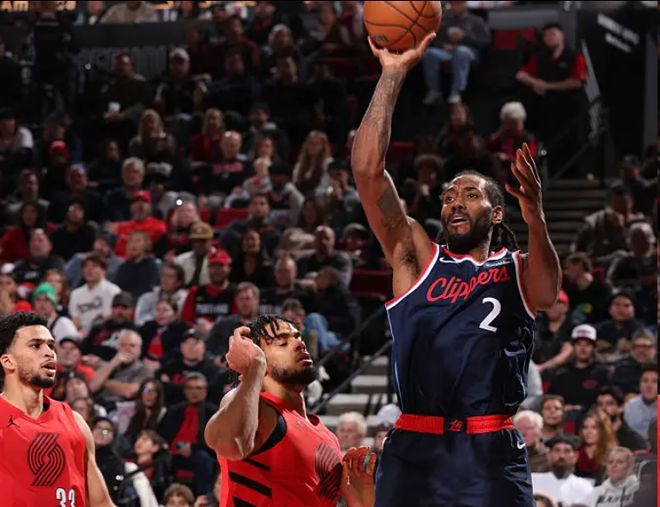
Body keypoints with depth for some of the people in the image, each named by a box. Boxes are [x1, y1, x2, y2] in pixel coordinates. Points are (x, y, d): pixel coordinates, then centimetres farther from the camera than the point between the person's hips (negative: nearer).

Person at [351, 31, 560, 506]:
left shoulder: (519, 271, 11)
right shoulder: (417, 258, 13)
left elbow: (547, 289, -14)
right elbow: (367, 170, 5)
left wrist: (536, 218, -34)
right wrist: (393, 75, -2)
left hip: (491, 454, -1)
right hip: (414, 450, 1)